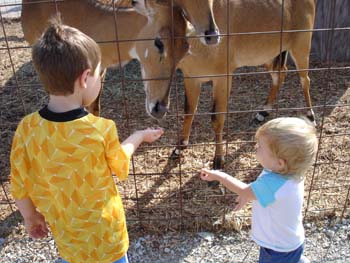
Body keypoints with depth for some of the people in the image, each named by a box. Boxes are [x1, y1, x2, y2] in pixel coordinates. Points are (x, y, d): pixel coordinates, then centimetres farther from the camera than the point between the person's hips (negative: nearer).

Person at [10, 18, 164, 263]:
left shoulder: (27, 129, -20)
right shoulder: (102, 129, -28)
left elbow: (20, 186, -8)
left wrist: (30, 216, 11)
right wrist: (139, 137, 9)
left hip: (63, 228, 3)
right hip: (103, 229, -3)